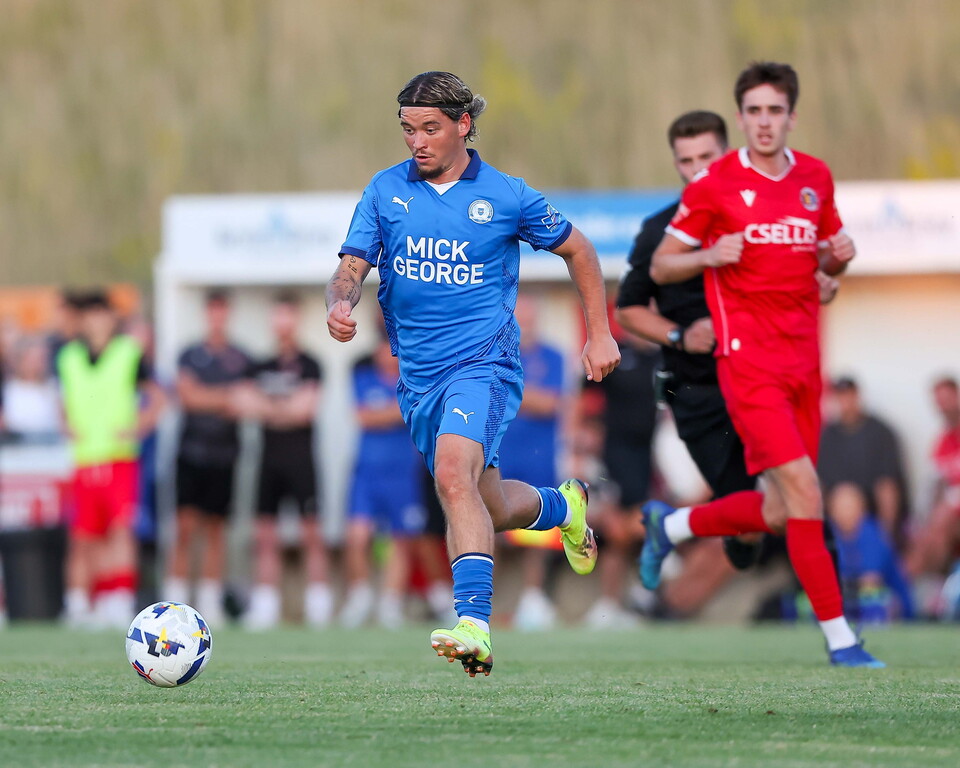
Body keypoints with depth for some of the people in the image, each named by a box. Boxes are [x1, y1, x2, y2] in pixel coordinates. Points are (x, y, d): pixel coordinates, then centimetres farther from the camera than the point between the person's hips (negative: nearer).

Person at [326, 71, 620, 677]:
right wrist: (340, 306, -23)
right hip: (418, 372, 5)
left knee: (453, 471, -31)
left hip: (483, 360, -5)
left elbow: (577, 249, 11)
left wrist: (600, 333, 11)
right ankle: (562, 506, 47)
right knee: (491, 509, 13)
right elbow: (352, 266, 0)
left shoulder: (506, 196, -3)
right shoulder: (386, 190, 4)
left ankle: (474, 625, -38)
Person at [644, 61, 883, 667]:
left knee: (778, 513, 8)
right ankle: (839, 638, -9)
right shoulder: (713, 185, -5)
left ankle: (671, 525, 34)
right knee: (804, 493, -16)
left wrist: (839, 254, -1)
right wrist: (709, 255, -17)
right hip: (749, 361, -6)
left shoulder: (816, 178, 9)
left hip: (804, 361, 6)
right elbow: (661, 267, 2)